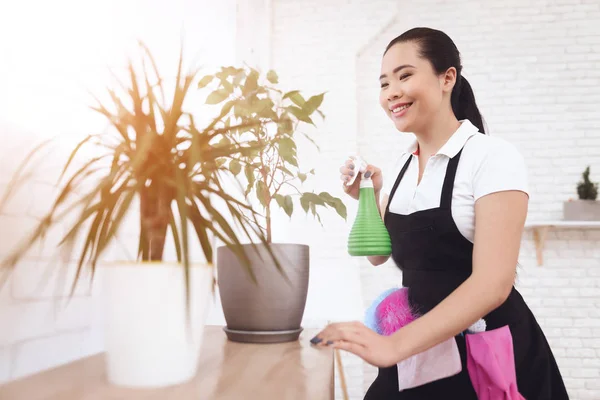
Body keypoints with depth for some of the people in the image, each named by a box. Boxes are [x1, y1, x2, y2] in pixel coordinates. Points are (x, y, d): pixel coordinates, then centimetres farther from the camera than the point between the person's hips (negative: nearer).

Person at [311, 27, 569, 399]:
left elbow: (492, 283, -25)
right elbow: (378, 254, 13)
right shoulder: (403, 165, 3)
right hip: (421, 348, 5)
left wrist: (394, 345, -33)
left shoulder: (493, 157, -16)